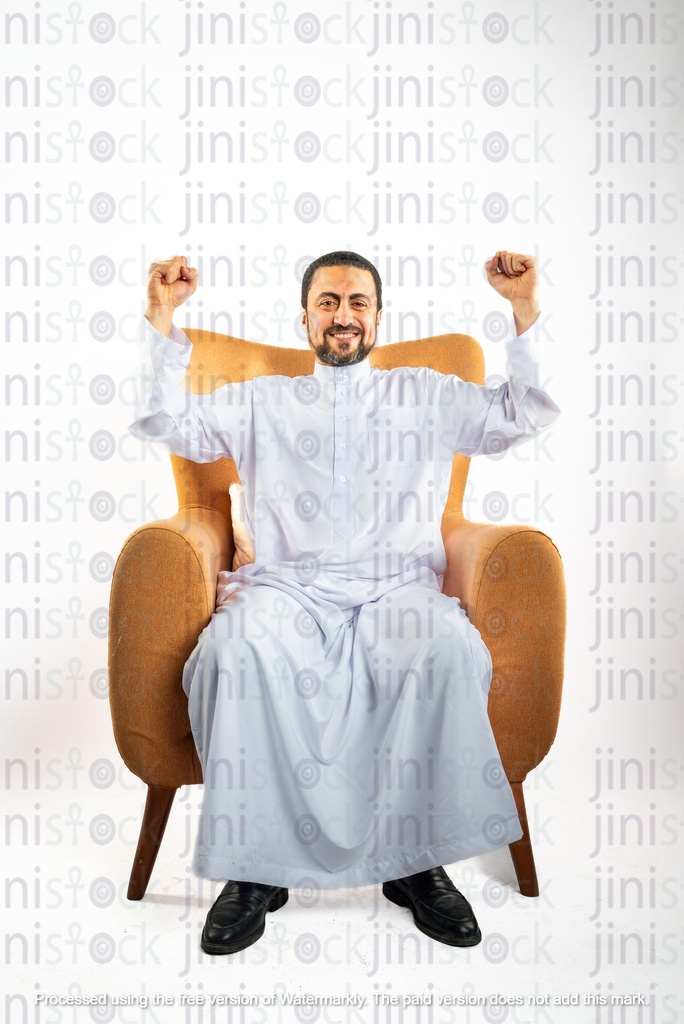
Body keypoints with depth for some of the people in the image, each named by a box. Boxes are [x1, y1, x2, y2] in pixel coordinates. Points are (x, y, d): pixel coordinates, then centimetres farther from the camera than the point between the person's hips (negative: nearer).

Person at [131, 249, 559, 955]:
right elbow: (167, 423, 15)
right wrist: (163, 321, 7)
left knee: (451, 648, -34)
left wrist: (524, 314, 7)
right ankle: (255, 868, -21)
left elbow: (522, 416, 16)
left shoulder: (426, 395, 23)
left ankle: (419, 859, -19)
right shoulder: (262, 401, 23)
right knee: (237, 647, -34)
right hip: (285, 585, 0)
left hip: (398, 586, 0)